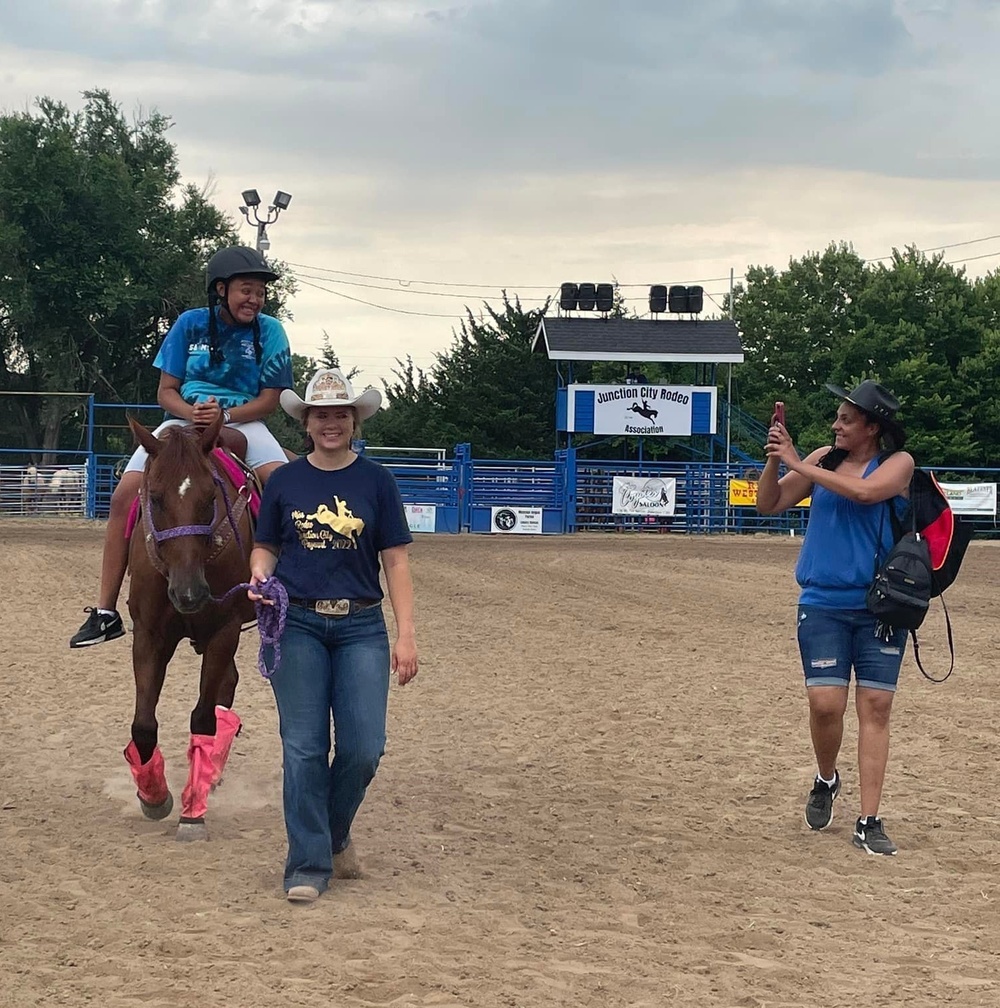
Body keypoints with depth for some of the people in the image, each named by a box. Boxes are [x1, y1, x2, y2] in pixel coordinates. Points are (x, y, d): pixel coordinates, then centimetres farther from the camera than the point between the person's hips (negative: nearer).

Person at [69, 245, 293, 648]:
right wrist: (195, 413, -18)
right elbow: (166, 392, 3)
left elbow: (269, 400, -2)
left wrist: (224, 415, -19)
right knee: (124, 494, -18)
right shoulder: (191, 324, 1)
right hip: (184, 418, 1)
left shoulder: (269, 331, -1)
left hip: (242, 420, -1)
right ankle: (106, 611, -11)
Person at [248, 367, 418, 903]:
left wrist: (406, 635, -5)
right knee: (304, 748, -2)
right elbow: (265, 547, 13)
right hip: (296, 624, 0)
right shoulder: (284, 481, 5)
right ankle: (308, 865, 7)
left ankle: (335, 834, 23)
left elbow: (396, 562, 1)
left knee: (363, 748, -5)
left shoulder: (376, 481, 2)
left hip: (361, 627, 0)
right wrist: (260, 577, -11)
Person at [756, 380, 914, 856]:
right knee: (825, 704, -8)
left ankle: (869, 821, 2)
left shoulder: (899, 463, -2)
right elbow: (769, 504, 11)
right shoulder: (824, 459, 9)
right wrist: (774, 460, -6)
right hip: (823, 604, 2)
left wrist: (798, 464, -18)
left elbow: (864, 491, -22)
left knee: (875, 707, -2)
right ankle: (826, 780, 22)